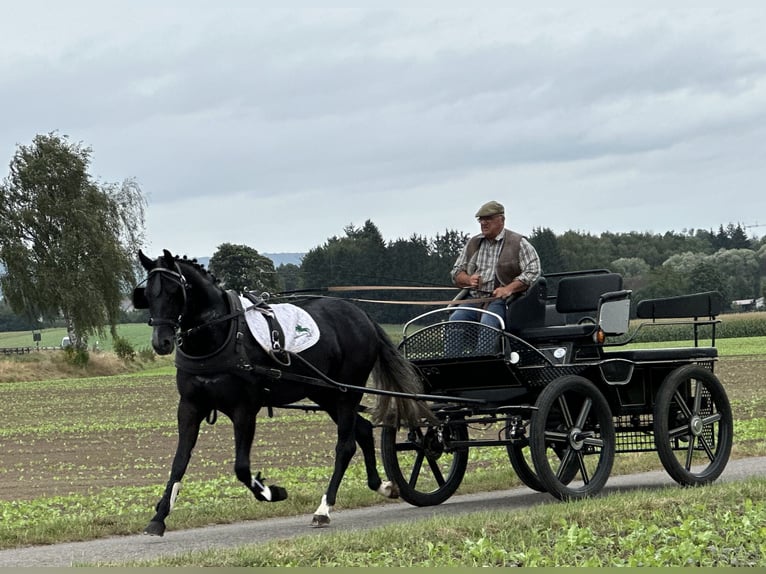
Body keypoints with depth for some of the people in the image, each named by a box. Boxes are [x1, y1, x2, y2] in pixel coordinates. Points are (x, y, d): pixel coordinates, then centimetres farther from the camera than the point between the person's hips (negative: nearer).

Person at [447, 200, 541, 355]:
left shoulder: (518, 243, 4)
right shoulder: (473, 243, 20)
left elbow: (533, 272, -6)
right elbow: (456, 273, 22)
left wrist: (509, 288, -18)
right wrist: (469, 280, -3)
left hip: (500, 300, -5)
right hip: (473, 299, 5)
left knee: (487, 323, -35)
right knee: (455, 320, -25)